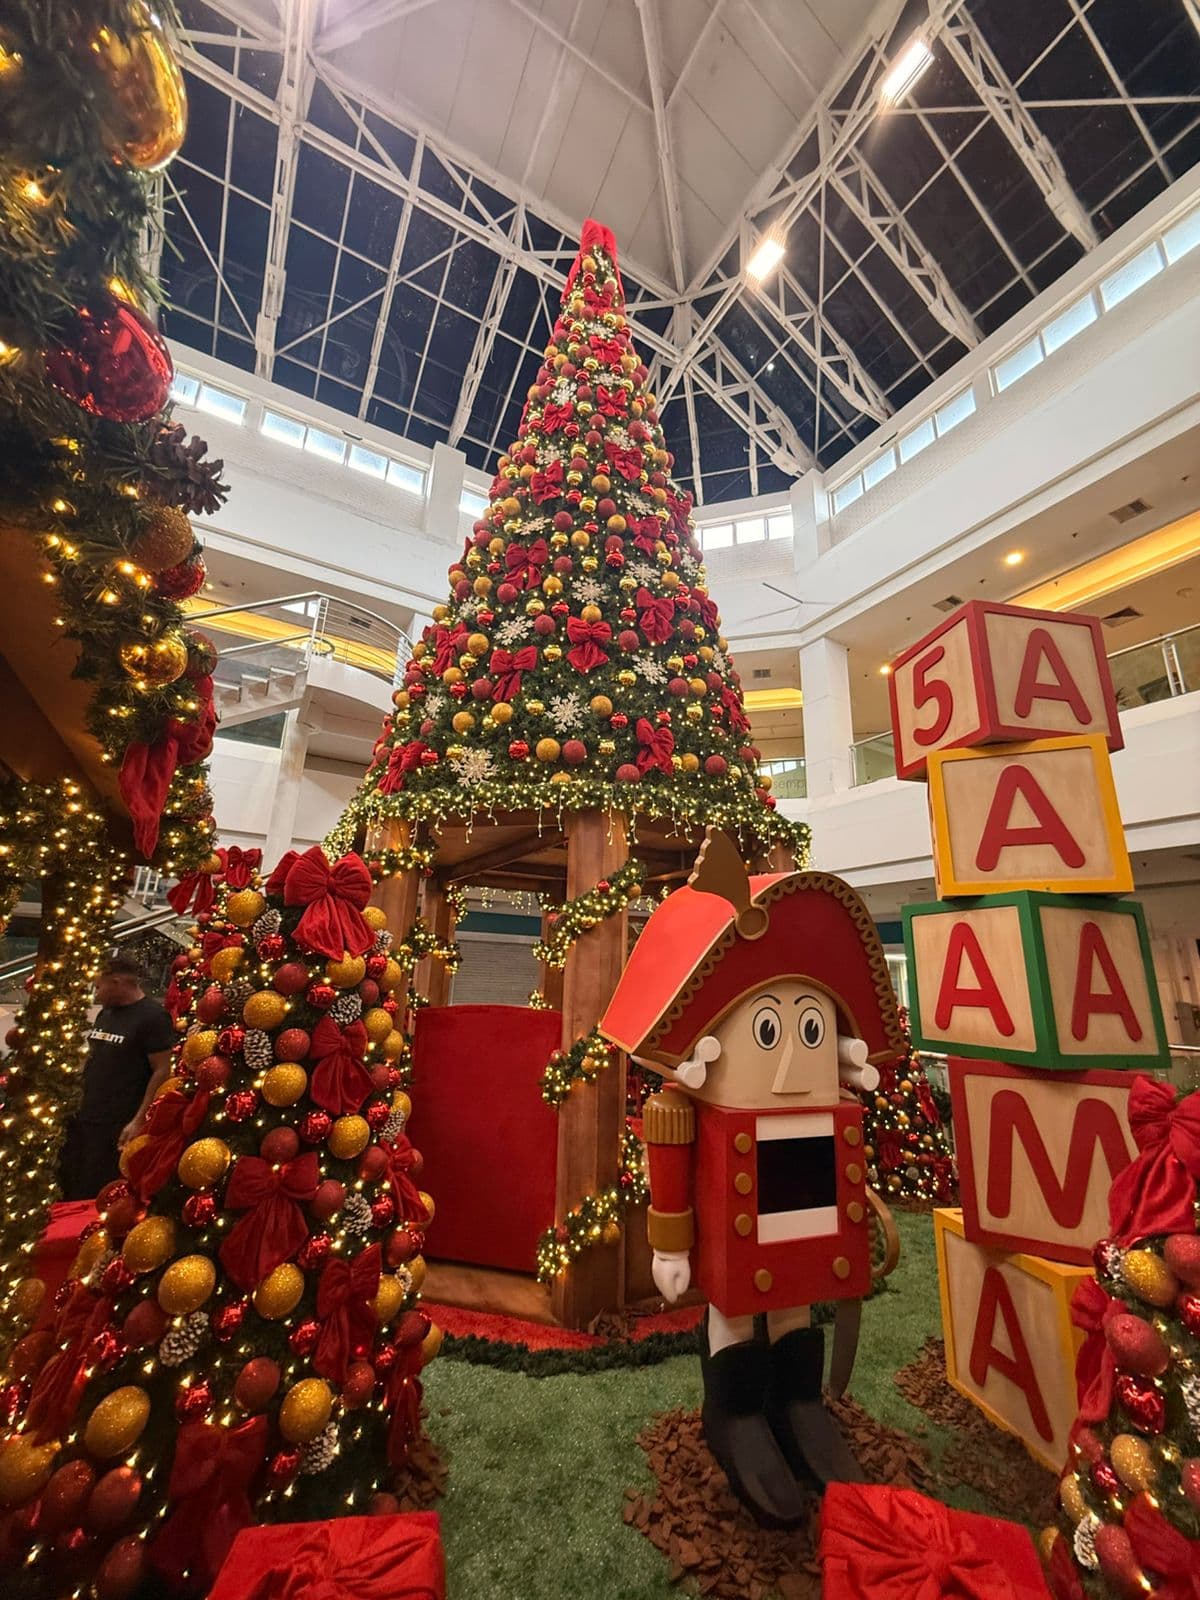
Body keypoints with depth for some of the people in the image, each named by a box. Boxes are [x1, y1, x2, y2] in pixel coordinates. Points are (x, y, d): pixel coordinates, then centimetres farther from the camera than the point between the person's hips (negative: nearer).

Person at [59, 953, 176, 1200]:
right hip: (84, 1120, 8)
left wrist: (139, 1121, -19)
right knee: (71, 1191, 16)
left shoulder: (152, 1016, -16)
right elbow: (95, 1061, 20)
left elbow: (162, 1071, -18)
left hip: (118, 1126, -8)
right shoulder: (105, 1013, 11)